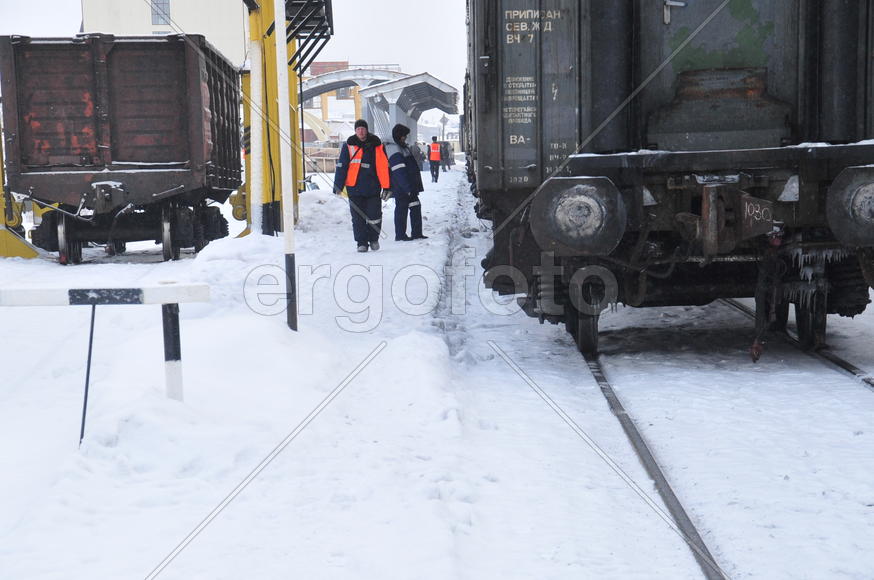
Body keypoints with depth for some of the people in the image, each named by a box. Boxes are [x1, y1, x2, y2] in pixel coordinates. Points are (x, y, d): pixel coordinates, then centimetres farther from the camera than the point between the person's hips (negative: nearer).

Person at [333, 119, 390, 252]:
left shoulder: (377, 145, 3)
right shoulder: (349, 146, 2)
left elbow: (384, 166, 4)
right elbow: (341, 166, 3)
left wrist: (386, 187, 0)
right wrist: (338, 186, -2)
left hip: (373, 188, 0)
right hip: (354, 189, 0)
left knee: (374, 216, 0)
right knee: (358, 218, 2)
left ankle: (373, 239, 22)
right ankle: (362, 243, 11)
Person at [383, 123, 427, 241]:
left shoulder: (403, 147, 18)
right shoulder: (394, 149, -15)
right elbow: (399, 172, -22)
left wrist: (415, 186, 22)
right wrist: (408, 187, -25)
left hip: (410, 187, 10)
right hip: (401, 188, -10)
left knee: (415, 207, 11)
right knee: (401, 209, -2)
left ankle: (417, 233, 17)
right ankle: (400, 235, 5)